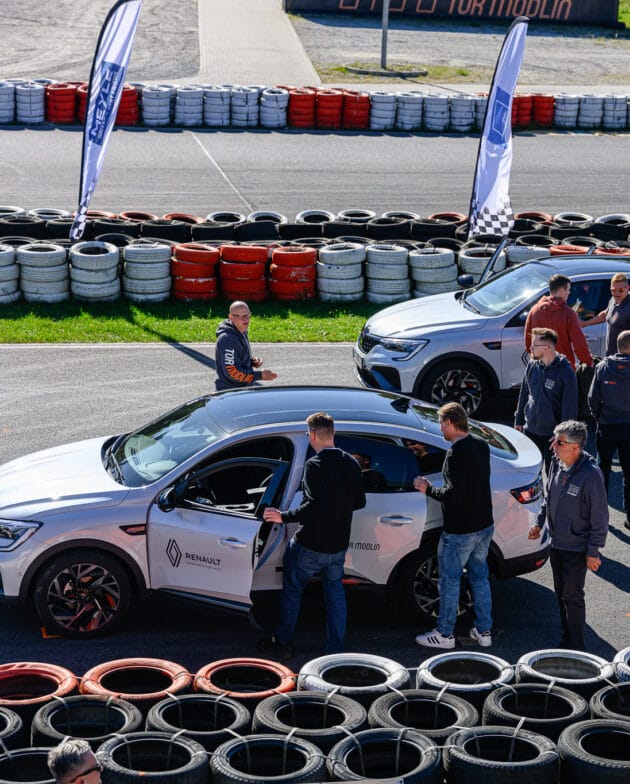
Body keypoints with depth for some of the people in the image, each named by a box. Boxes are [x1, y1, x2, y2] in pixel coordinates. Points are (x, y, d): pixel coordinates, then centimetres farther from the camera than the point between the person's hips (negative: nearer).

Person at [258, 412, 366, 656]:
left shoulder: (315, 465, -20)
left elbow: (314, 505, -29)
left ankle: (283, 642, 24)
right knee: (335, 594, 15)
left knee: (292, 590, 13)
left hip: (310, 545, -6)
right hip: (339, 545, 6)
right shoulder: (351, 464, 3)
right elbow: (359, 501, 12)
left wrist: (284, 517, -21)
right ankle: (335, 650, 16)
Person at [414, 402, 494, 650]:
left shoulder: (456, 454, -23)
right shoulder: (481, 446, 4)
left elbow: (455, 494, -26)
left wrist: (428, 489, -12)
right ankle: (484, 631, 25)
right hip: (485, 526, 8)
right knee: (480, 577, 18)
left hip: (460, 531, -8)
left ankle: (444, 634, 15)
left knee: (449, 580, 6)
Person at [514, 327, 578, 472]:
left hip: (553, 433, -5)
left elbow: (569, 406, -13)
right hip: (530, 430, 5)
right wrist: (518, 420, 13)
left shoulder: (565, 372, -16)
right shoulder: (532, 365, 0)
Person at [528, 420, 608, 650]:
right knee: (561, 593, 17)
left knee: (572, 597, 1)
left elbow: (599, 517, -18)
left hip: (577, 548, -7)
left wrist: (593, 551, -15)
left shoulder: (590, 475, -25)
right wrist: (539, 522, 12)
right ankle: (567, 640, 32)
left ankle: (576, 648, 14)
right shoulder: (557, 463, -3)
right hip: (557, 543, 7)